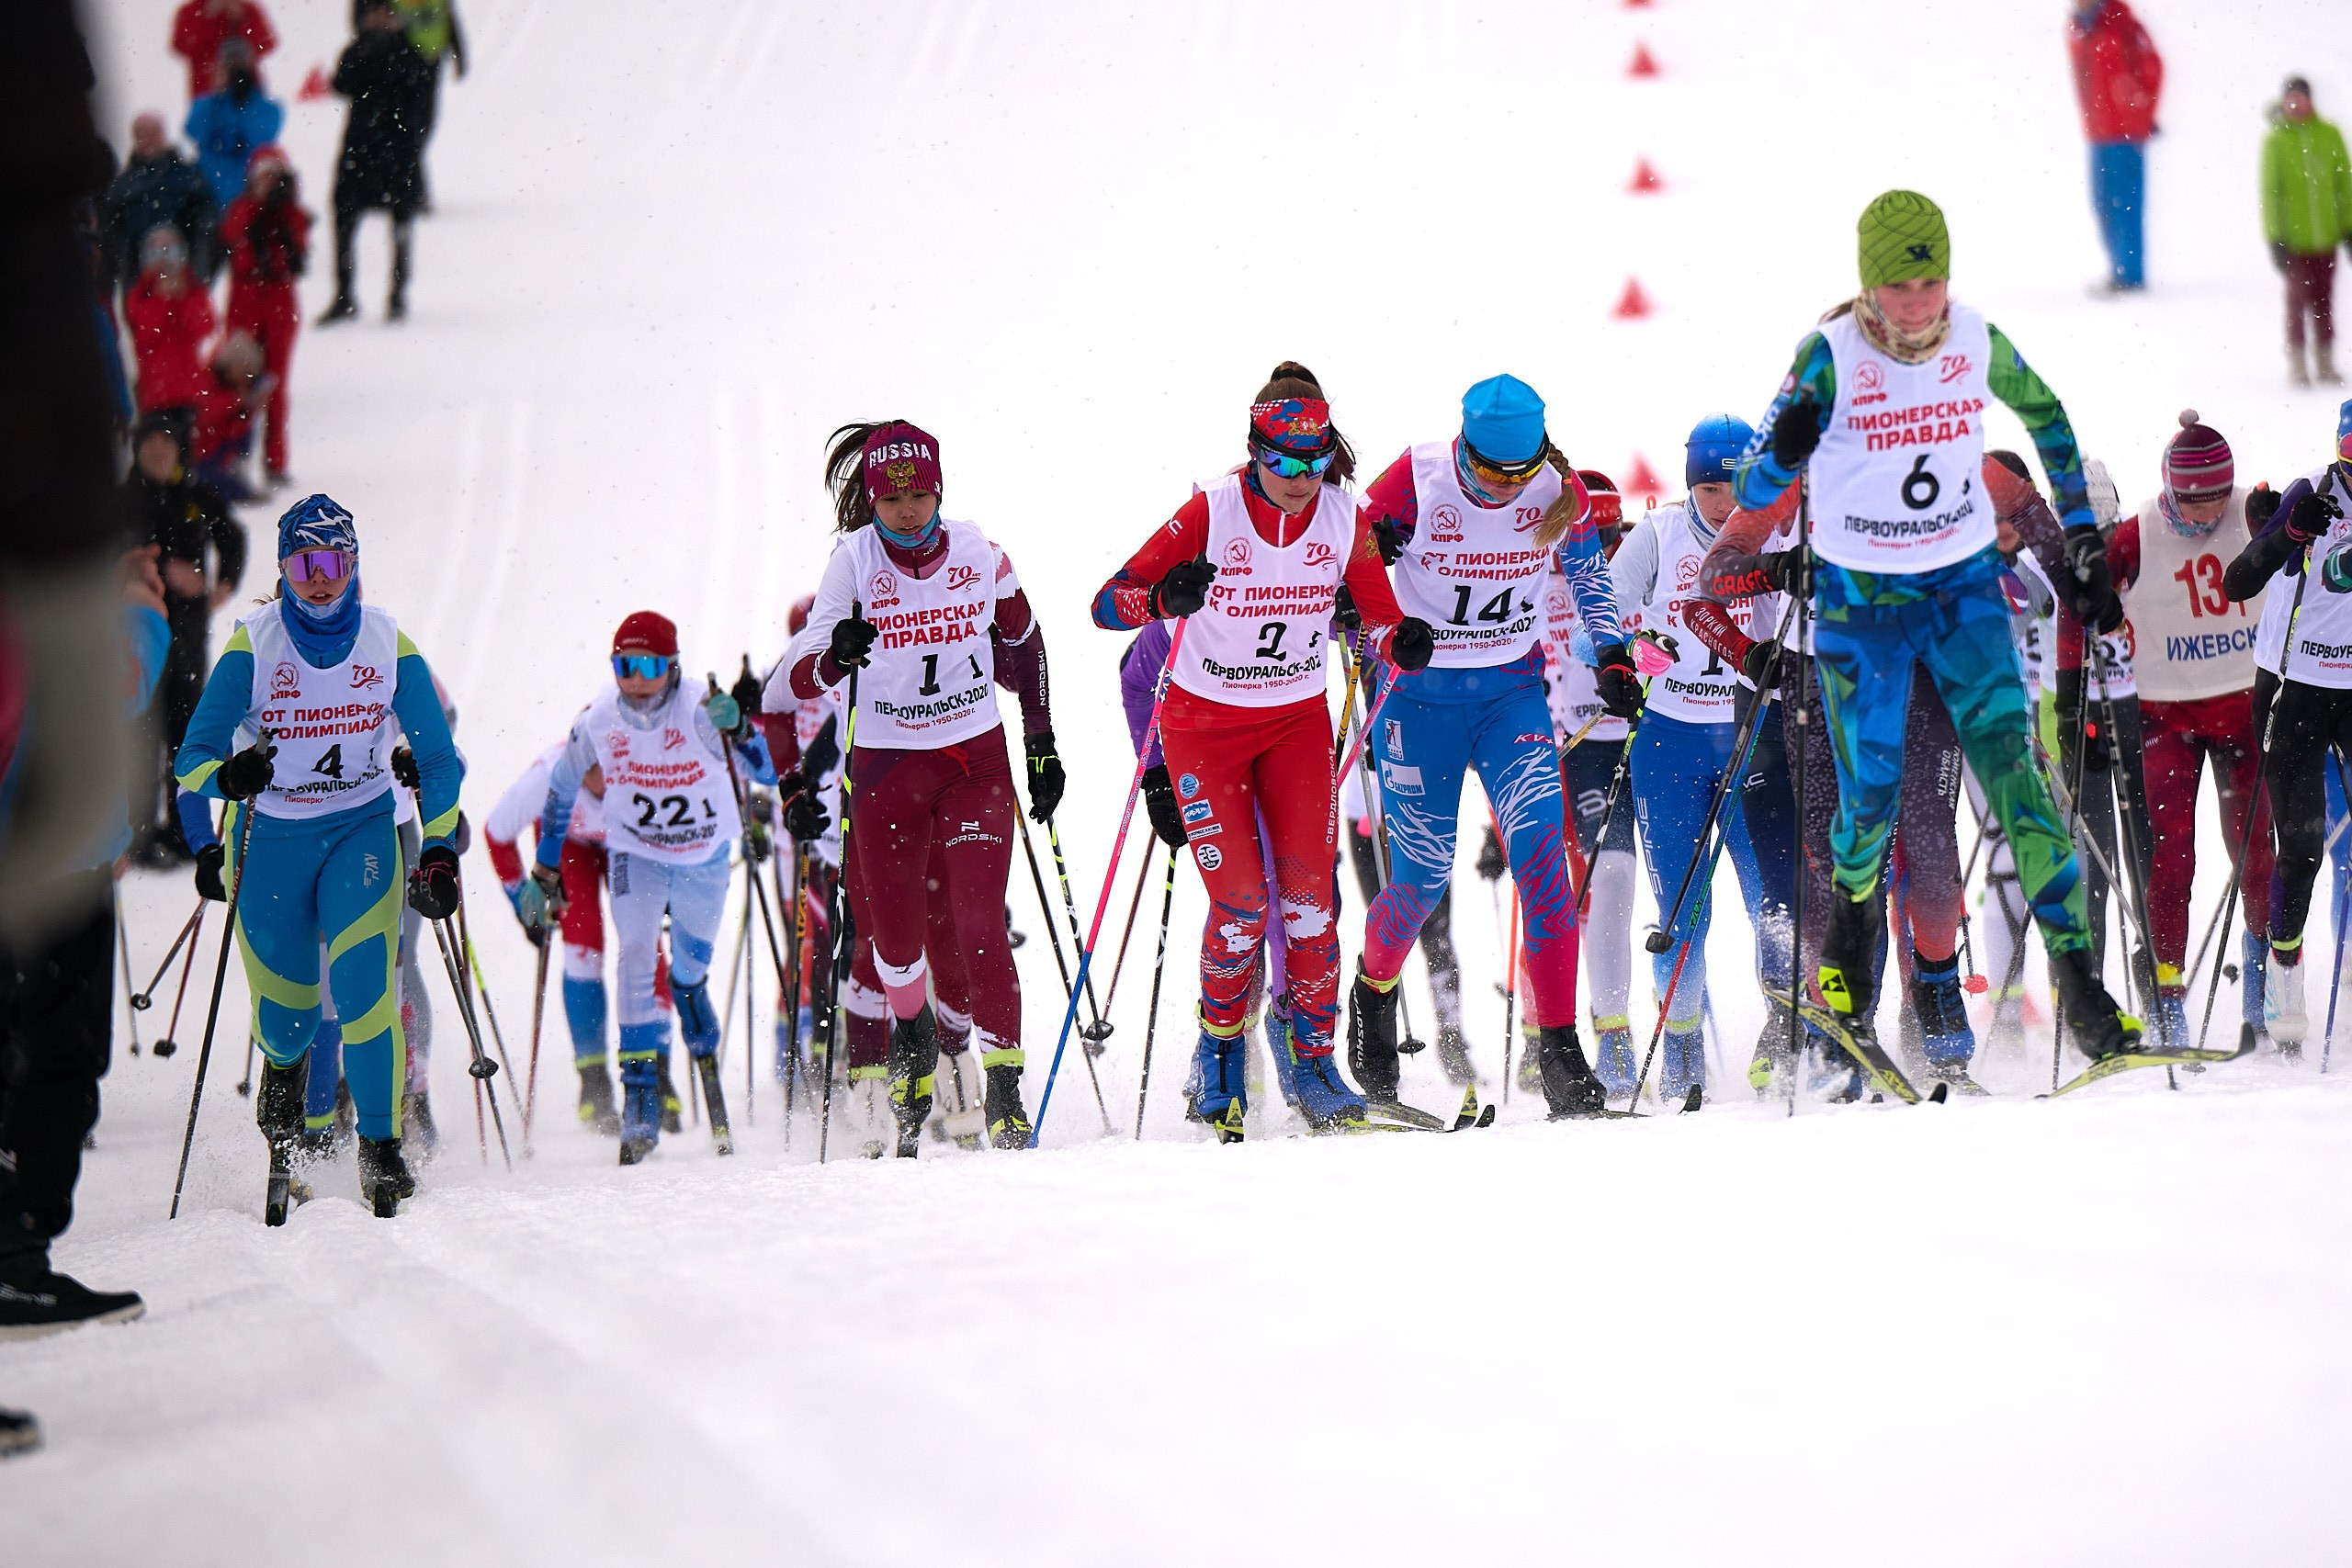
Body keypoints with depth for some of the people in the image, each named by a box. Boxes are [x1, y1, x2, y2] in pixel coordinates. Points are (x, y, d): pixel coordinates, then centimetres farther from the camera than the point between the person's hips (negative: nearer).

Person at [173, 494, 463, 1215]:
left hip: (361, 831, 0)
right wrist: (228, 776, -33)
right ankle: (282, 1065, 43)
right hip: (270, 837, 0)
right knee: (286, 1006, 5)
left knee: (363, 985, -20)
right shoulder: (253, 648, -11)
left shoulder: (390, 647, -7)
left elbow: (439, 760, 3)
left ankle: (381, 1147, -13)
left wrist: (440, 852, -5)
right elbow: (193, 757, -11)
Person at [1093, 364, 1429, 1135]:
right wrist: (1167, 597, -39)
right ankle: (1220, 1047, 13)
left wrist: (1402, 641, -24)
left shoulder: (1345, 518, -9)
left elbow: (1378, 621, 0)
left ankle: (1313, 1062, 3)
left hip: (1298, 720, 3)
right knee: (1240, 899, -10)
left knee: (1310, 894, -8)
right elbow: (1109, 604, -18)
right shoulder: (1213, 511, -18)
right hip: (1206, 720, -3)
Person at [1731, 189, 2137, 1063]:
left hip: (1966, 588, 2)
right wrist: (1784, 450, -32)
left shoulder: (1978, 345, -5)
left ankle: (2074, 968, -11)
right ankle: (1852, 909, 29)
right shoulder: (1832, 356, -13)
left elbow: (2049, 422, 15)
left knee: (2012, 763, -12)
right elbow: (1755, 489, -10)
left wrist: (2085, 543, 15)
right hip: (1860, 599, -2)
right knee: (1872, 796, -4)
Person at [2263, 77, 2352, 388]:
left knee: (2324, 298, 8)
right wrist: (2276, 238, -9)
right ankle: (2296, 364, 8)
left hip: (2326, 234, 3)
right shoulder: (2275, 141, -5)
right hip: (2294, 236, -2)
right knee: (2298, 296, -1)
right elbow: (2270, 193, -5)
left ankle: (2325, 361, 18)